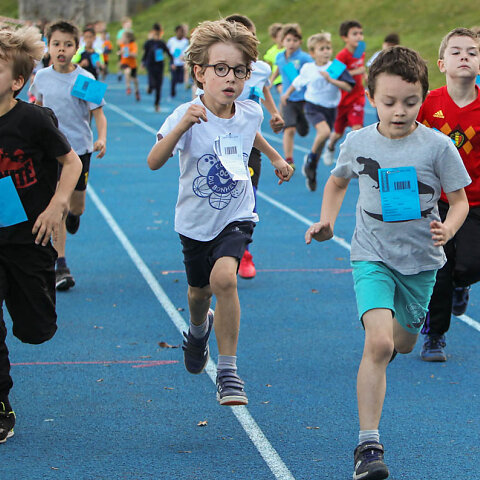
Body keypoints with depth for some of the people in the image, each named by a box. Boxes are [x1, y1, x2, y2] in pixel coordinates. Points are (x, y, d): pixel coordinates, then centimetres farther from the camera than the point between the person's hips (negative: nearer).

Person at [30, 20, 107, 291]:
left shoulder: (85, 80, -11)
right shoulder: (42, 77, -2)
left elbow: (99, 114, -12)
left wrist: (102, 140, -28)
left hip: (80, 148, -1)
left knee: (77, 206, 9)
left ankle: (73, 214, 49)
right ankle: (61, 267, -1)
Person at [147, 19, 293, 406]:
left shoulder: (250, 113, -10)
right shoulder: (187, 117, -23)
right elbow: (154, 162, -38)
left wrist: (276, 157, 31)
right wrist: (181, 127, -52)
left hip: (236, 217, 0)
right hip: (196, 222, 0)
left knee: (223, 277, -26)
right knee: (199, 291, 19)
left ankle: (228, 370, -15)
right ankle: (199, 327, 59)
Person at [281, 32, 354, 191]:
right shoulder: (307, 69, -4)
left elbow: (348, 87, -16)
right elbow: (298, 82, 16)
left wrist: (331, 79, -25)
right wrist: (287, 94, 24)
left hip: (330, 108, 2)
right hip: (313, 106, -2)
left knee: (322, 141, 12)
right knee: (324, 131, -28)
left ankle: (311, 172, 30)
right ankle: (311, 157, -4)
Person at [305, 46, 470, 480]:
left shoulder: (437, 146, -11)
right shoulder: (357, 143, -6)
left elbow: (460, 200, -2)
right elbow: (337, 182, 15)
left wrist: (448, 229, -23)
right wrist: (327, 221, -1)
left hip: (420, 260, 2)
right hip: (373, 257, -1)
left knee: (403, 343, 21)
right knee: (378, 343, -21)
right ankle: (368, 444, -15)